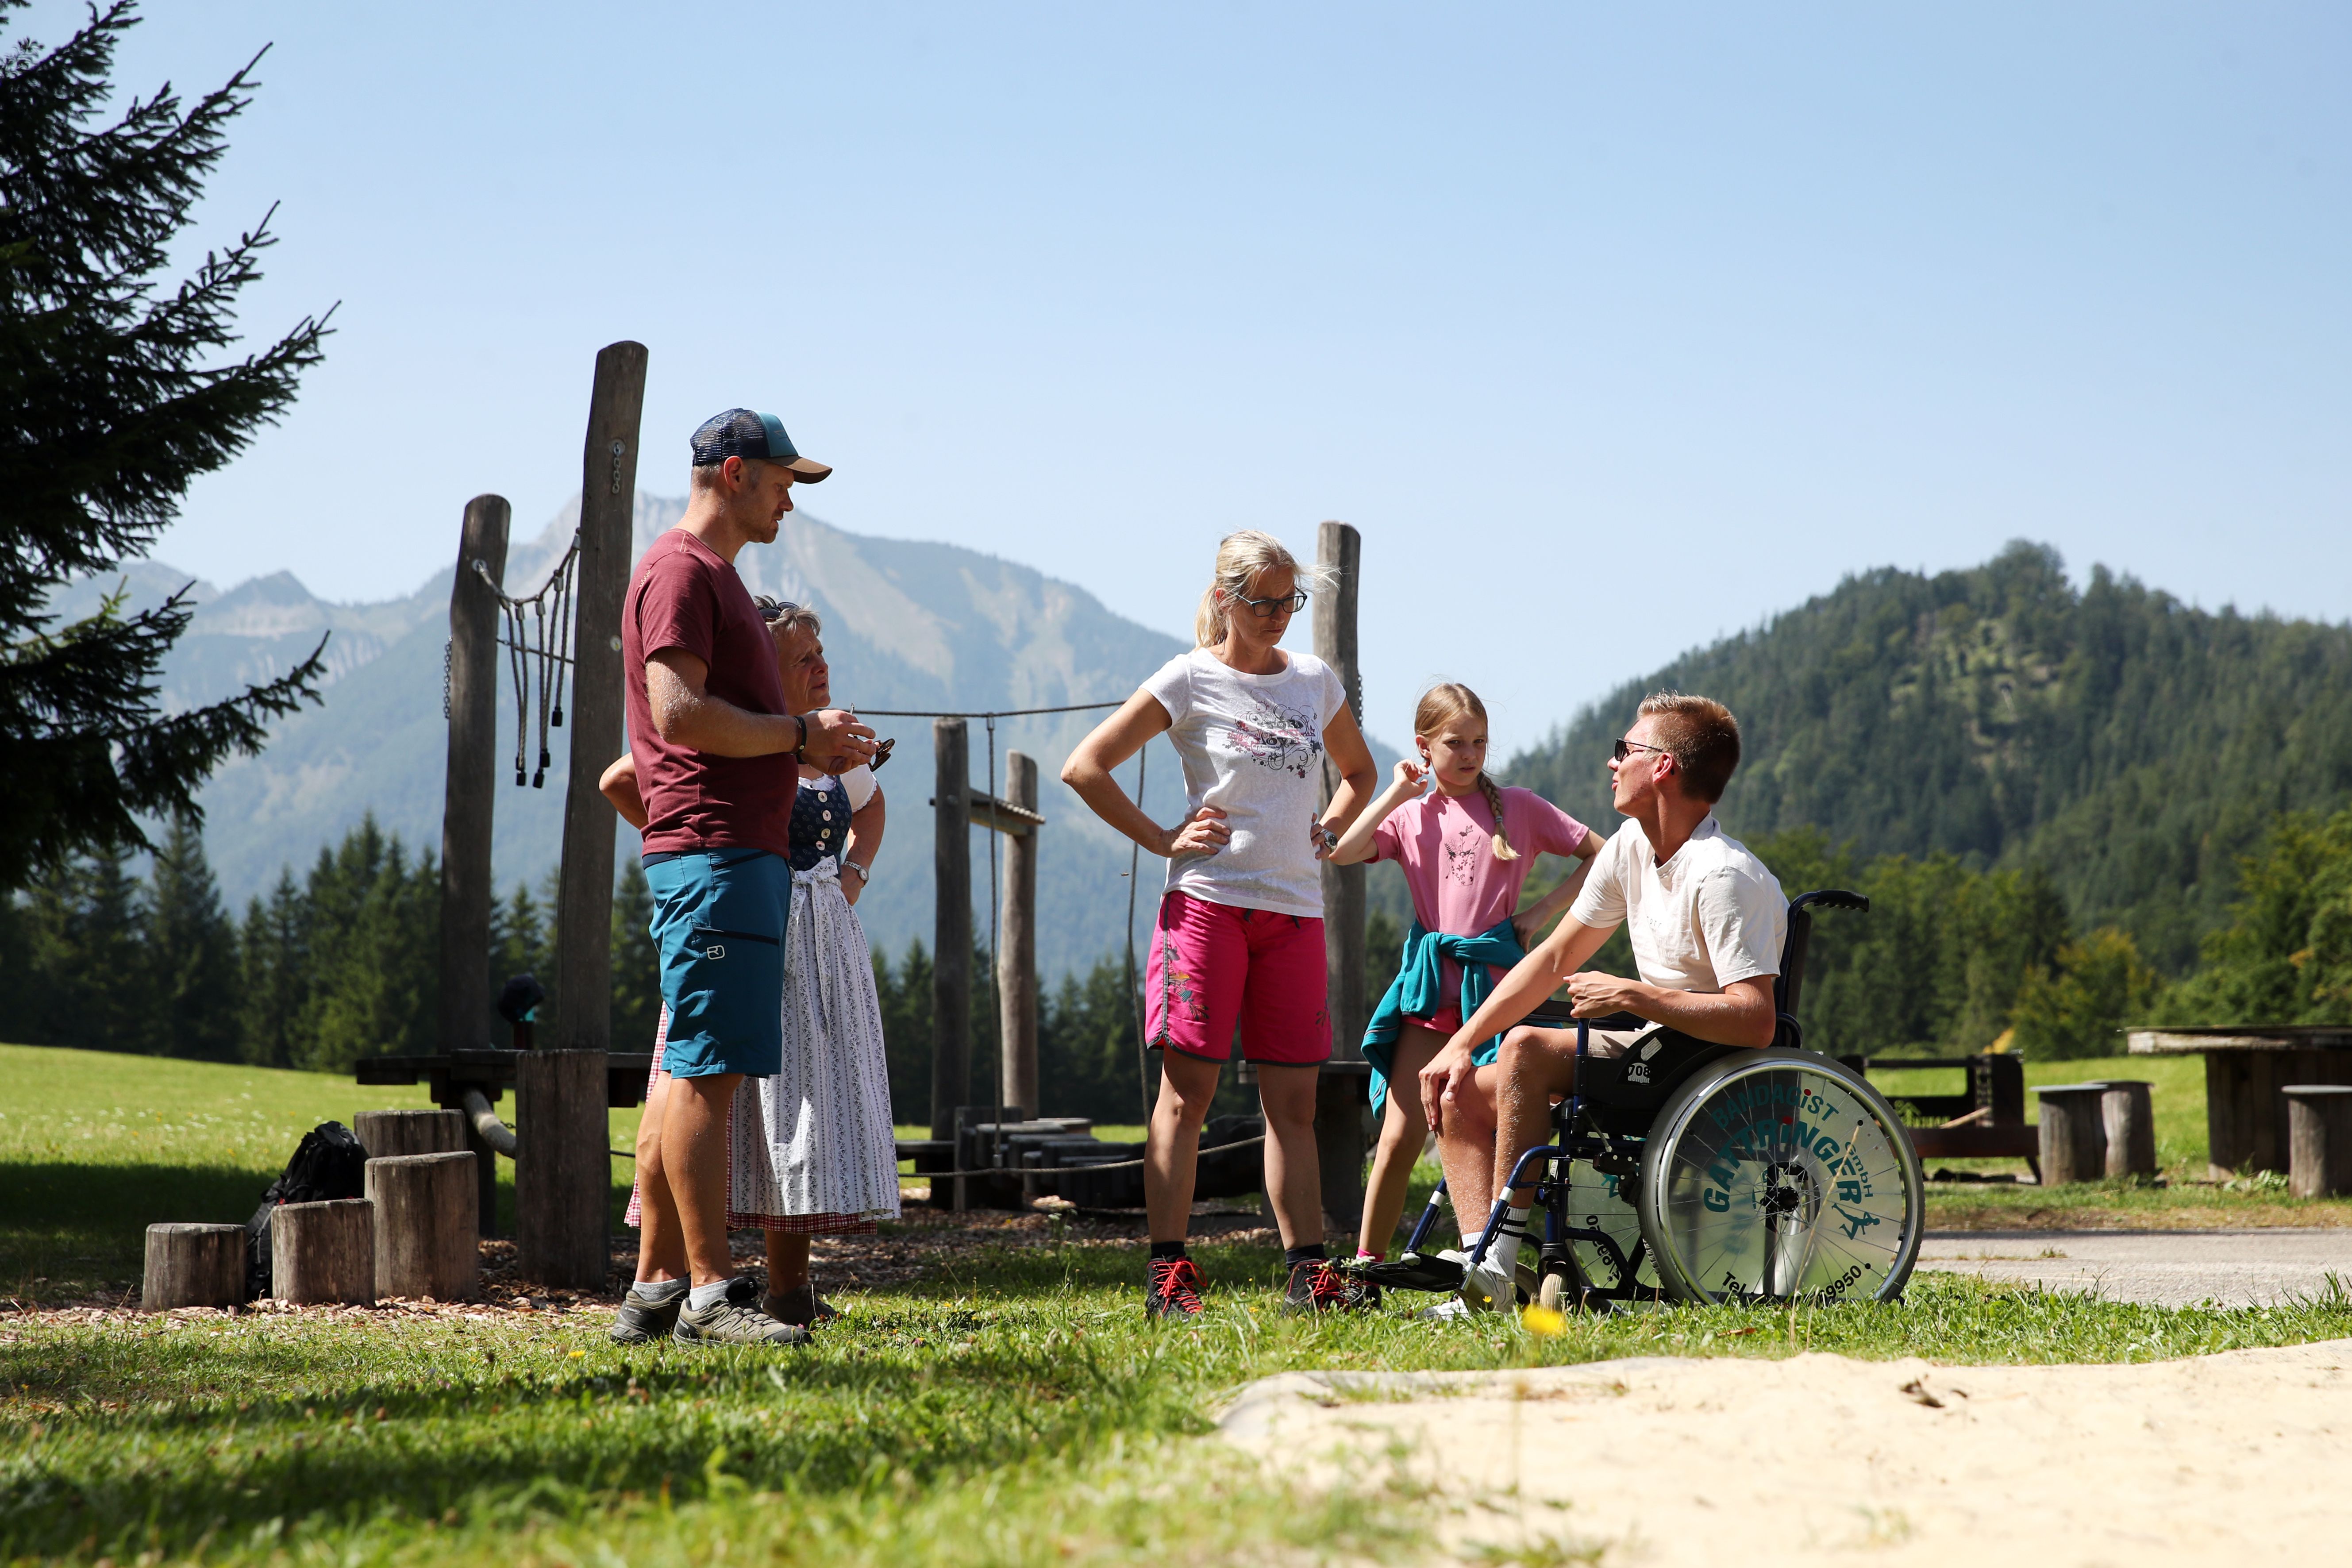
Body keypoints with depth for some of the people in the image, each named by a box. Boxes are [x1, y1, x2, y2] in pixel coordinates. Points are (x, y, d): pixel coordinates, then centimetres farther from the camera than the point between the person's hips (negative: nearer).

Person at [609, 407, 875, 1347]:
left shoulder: (718, 578, 26)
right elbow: (679, 713, -18)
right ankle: (709, 1293, -12)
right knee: (705, 1071, -11)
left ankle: (656, 1292, 13)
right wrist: (800, 734, -10)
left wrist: (812, 750, 14)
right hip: (713, 855, -10)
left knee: (698, 1074, 10)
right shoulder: (680, 571, -7)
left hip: (747, 855, 10)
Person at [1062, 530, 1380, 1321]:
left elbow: (1359, 772, 31)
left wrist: (1325, 835, 13)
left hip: (1294, 908, 4)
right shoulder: (1191, 680, -1)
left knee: (1293, 1101, 4)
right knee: (1187, 1090, -6)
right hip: (1208, 900, -4)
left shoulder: (1316, 681, 13)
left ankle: (1307, 1271, 6)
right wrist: (1164, 840, -6)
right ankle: (1167, 1270, -3)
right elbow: (1085, 768, -4)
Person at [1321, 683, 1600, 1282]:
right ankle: (1366, 1263, 9)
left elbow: (1598, 855, 7)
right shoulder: (1411, 815, 10)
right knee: (1399, 1137, -1)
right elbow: (1342, 852, -7)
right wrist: (1397, 794, -3)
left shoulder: (1518, 807, 6)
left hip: (1493, 982, -1)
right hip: (1430, 984, 2)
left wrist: (1540, 913, -1)